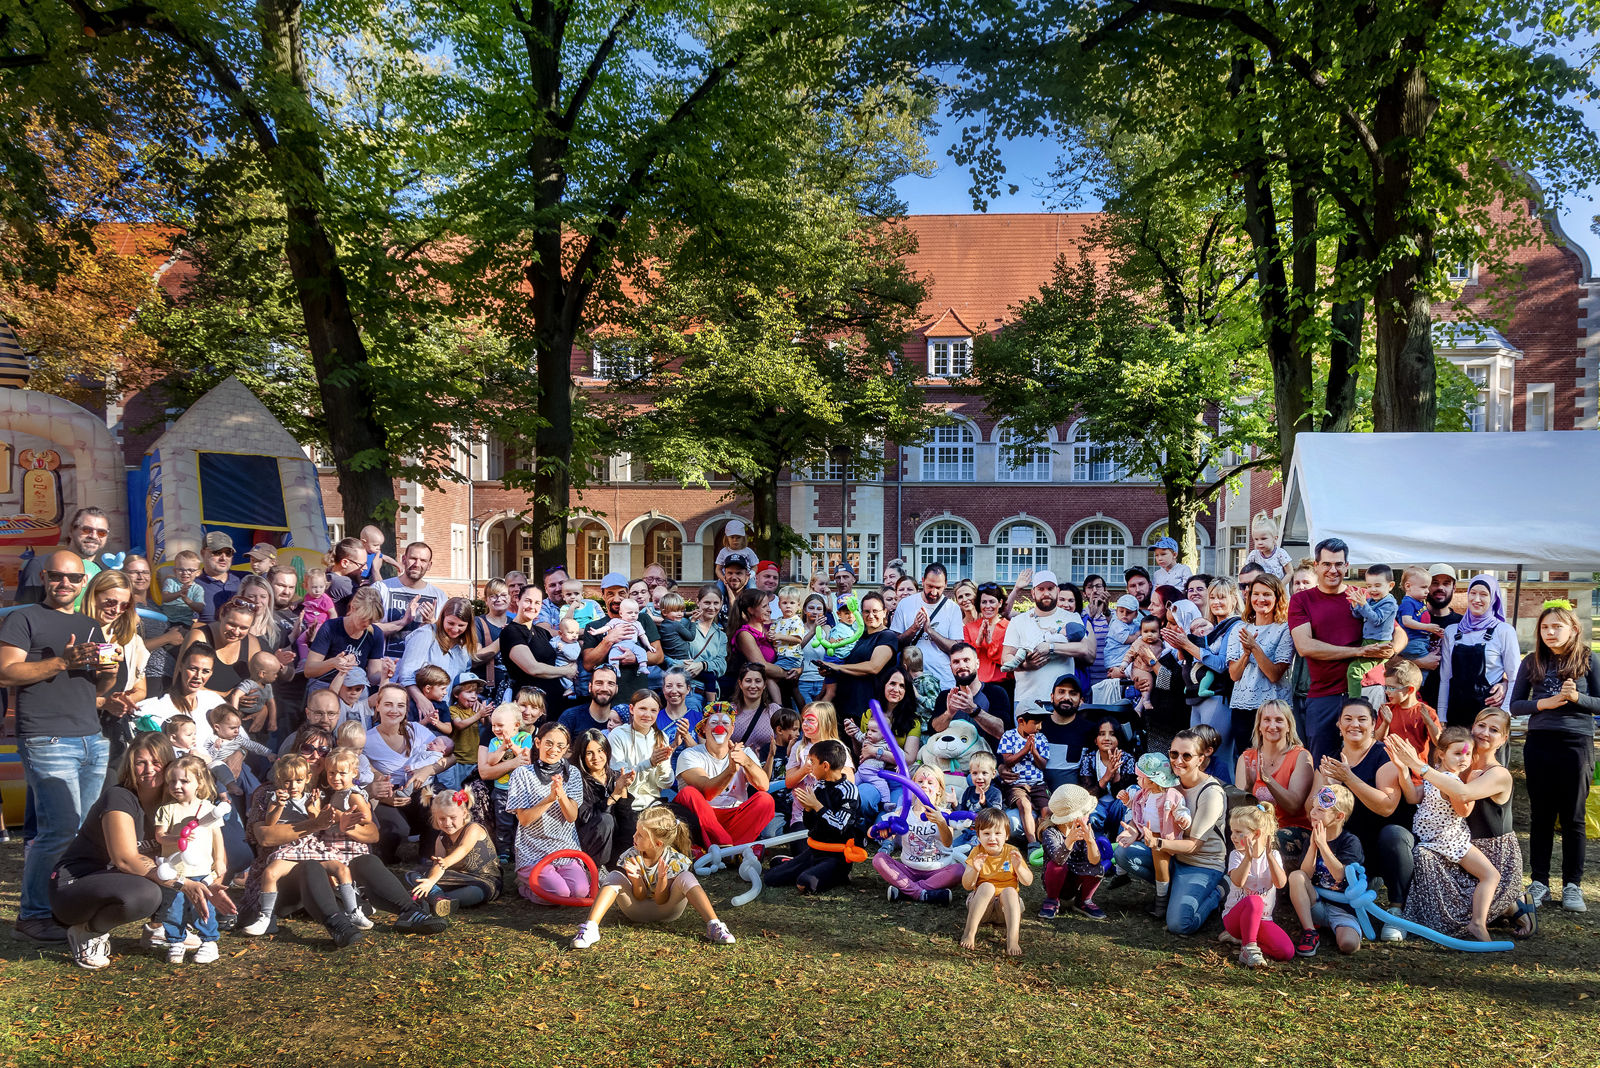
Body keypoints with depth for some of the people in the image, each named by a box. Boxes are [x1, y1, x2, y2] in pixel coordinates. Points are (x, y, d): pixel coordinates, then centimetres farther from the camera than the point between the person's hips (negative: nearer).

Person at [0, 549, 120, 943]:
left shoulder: (91, 627, 22)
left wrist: (109, 672, 4)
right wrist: (63, 662, -16)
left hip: (93, 743, 6)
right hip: (47, 742, -6)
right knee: (63, 829, -10)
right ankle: (32, 915, 4)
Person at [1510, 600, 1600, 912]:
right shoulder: (1532, 662, 6)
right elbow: (1515, 705, 6)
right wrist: (1543, 704, -11)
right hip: (1539, 744, 2)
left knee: (1573, 817, 5)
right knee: (1540, 815, 7)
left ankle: (1572, 885, 14)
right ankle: (1539, 881, 15)